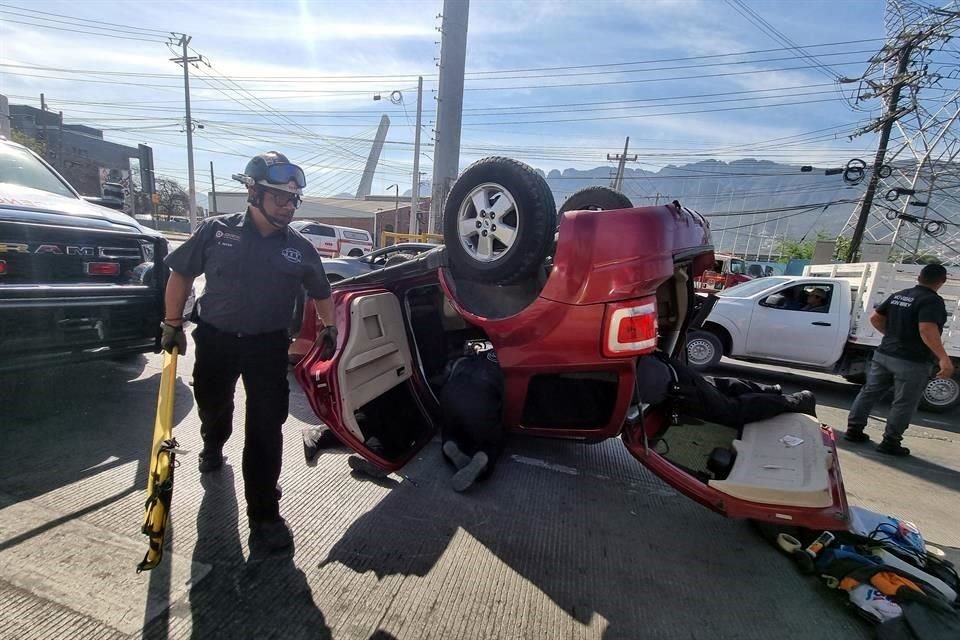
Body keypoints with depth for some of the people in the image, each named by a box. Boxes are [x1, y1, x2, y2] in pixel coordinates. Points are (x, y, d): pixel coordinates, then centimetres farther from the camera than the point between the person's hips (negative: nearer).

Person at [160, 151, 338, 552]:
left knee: (266, 428, -5)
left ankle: (264, 515, 5)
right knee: (212, 406, 23)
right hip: (215, 339, 1)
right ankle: (213, 447, 60)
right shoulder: (216, 231, -5)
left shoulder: (299, 249, -2)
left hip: (268, 345, -1)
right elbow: (181, 274, 4)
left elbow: (321, 294, 11)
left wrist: (328, 328, 0)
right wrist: (172, 324, 3)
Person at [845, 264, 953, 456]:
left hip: (884, 354, 7)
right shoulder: (933, 301, -14)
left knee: (869, 392, 13)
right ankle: (890, 442, 9)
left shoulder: (898, 296, 8)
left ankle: (854, 429, 17)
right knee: (903, 404, 4)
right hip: (912, 362, -6)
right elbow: (927, 330, -26)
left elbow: (875, 318, 12)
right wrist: (943, 358, -28)